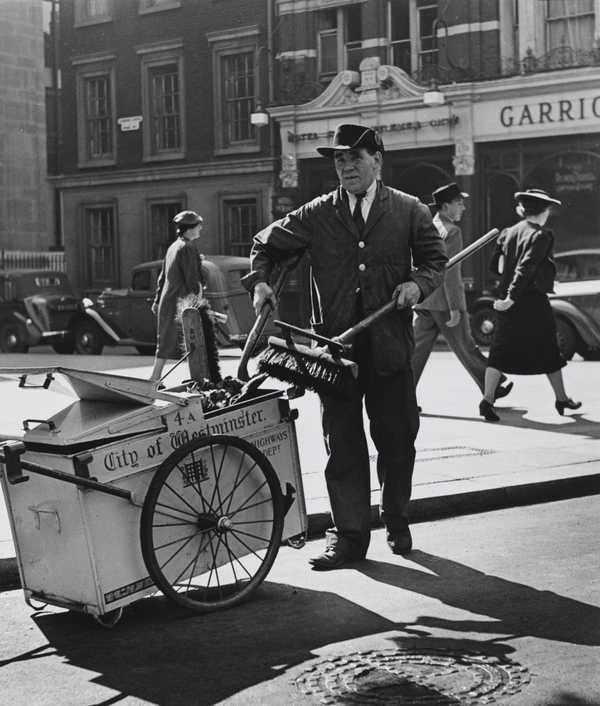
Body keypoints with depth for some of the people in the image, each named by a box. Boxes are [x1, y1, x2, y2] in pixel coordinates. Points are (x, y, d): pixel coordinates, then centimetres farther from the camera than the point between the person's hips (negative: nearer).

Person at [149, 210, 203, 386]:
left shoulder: (173, 247, 15)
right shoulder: (187, 248, -13)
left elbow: (162, 277, 20)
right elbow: (192, 279, -16)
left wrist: (157, 301, 24)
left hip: (167, 301, 9)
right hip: (181, 302, -9)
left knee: (166, 343, 13)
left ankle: (154, 379, 14)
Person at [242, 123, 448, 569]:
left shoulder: (409, 211, 4)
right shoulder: (317, 215, 5)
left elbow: (436, 259, 11)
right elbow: (266, 244, 12)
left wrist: (418, 282, -10)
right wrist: (260, 280, -7)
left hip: (390, 345, 0)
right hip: (335, 345, 0)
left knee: (398, 439, 9)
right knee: (342, 444, 3)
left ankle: (397, 524, 29)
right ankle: (349, 536, 10)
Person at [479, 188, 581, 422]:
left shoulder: (509, 233, 8)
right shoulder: (541, 235, -10)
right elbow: (526, 268, -20)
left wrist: (506, 294, 15)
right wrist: (512, 297, -22)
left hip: (507, 302, 5)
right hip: (533, 302, -5)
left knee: (500, 352, 3)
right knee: (549, 353, 10)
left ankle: (487, 400, -9)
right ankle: (562, 400, 23)